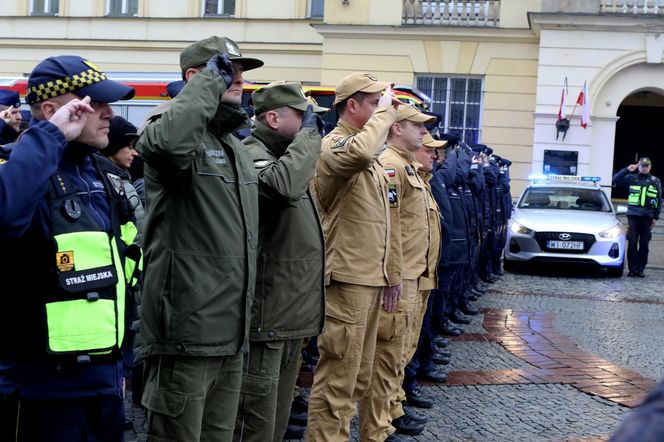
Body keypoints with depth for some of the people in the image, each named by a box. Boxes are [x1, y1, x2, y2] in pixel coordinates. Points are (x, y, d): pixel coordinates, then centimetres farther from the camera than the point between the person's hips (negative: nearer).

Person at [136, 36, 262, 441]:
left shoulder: (238, 147, 19)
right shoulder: (176, 133, -9)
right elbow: (169, 141, -38)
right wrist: (210, 81, -21)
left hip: (231, 333, 9)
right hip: (186, 332, -9)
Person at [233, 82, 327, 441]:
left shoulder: (281, 154, 18)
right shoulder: (252, 156, -13)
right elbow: (284, 184, -35)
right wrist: (308, 134, -23)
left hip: (290, 315, 10)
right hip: (266, 317, -10)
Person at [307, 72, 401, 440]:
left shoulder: (370, 158, 18)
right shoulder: (335, 145, -12)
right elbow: (359, 153, -38)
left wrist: (390, 272, 20)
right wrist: (385, 111, -23)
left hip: (369, 280, 10)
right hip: (345, 279, -10)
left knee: (358, 377, 16)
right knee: (337, 377, -5)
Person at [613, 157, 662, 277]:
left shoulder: (655, 181, 9)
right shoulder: (632, 178, 6)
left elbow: (659, 200, 11)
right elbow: (615, 180, -2)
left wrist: (656, 217, 4)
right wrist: (627, 170, -10)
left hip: (647, 216, 1)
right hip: (633, 215, -1)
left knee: (644, 244, 1)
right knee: (632, 243, -3)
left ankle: (640, 269, 8)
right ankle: (632, 268, 2)